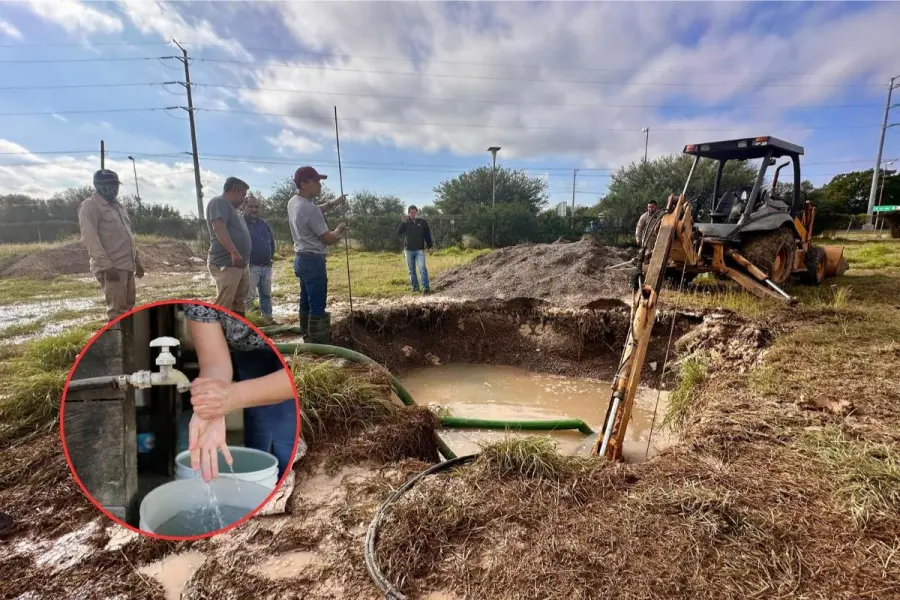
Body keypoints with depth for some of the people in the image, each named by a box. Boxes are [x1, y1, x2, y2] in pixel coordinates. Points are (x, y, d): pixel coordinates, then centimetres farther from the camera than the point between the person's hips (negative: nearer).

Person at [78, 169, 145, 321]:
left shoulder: (118, 206, 21)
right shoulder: (90, 206, -5)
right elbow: (90, 238, -14)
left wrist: (137, 261, 20)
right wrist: (107, 265, -21)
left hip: (127, 266, 8)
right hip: (111, 268, -8)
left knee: (127, 308, 13)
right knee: (117, 311, -11)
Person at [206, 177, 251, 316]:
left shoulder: (230, 207, 23)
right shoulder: (219, 202, -7)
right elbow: (218, 228, -23)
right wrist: (234, 252, -31)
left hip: (240, 264, 10)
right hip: (226, 263, -10)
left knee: (238, 302, 15)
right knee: (222, 305, -12)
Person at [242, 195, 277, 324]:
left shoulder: (264, 223, 12)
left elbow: (272, 239, 21)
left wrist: (271, 255, 12)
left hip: (266, 266, 7)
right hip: (250, 267, -7)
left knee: (266, 294, 15)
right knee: (249, 296, -7)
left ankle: (267, 317, 26)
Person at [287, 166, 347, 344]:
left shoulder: (293, 202, 7)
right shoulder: (310, 209, -21)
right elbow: (328, 239, -16)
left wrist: (332, 203, 14)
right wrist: (339, 231, 4)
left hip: (301, 258, 10)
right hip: (313, 260, -10)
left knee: (306, 303, 17)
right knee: (317, 306, -6)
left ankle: (308, 339, 26)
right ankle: (318, 344, -2)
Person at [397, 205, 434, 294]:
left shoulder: (422, 222, 2)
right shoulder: (406, 223, 5)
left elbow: (427, 235, 3)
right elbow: (399, 233, -9)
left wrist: (430, 247, -3)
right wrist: (403, 222, -18)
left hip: (419, 250, -2)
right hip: (408, 250, 3)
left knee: (423, 268, -14)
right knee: (411, 270, 8)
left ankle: (425, 288, -14)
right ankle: (415, 286, 18)